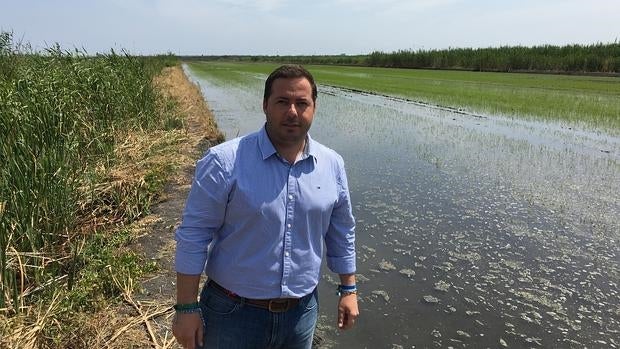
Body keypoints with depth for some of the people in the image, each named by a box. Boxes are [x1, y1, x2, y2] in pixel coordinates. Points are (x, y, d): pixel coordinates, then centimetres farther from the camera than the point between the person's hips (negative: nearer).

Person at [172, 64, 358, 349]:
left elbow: (342, 233, 8)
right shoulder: (225, 162, -17)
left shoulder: (332, 165, -2)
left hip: (302, 312, 4)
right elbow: (193, 236, -13)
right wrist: (187, 308, -11)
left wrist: (348, 289, 10)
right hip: (232, 313, -3)